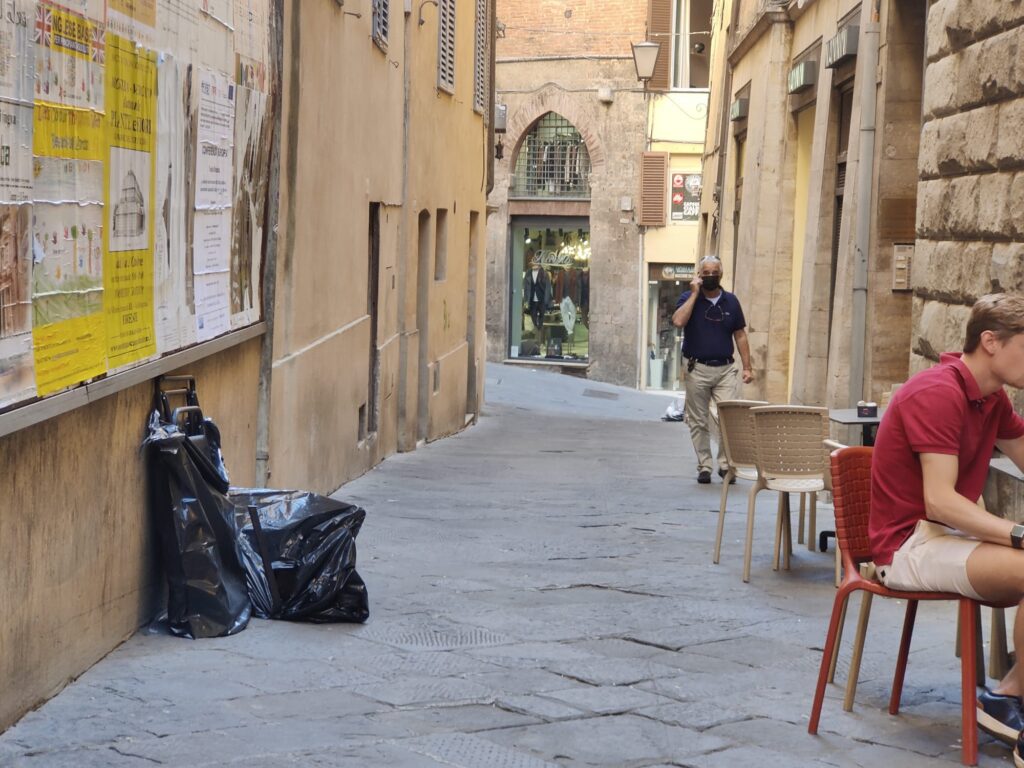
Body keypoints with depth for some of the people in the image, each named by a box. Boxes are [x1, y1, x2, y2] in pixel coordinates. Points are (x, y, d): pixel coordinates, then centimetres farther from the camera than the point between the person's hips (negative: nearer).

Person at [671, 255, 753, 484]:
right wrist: (694, 294, -14)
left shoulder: (731, 301, 8)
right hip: (697, 369, -1)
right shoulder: (688, 298, 1)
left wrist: (747, 367, 7)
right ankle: (704, 467, 13)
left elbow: (740, 335, 12)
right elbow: (678, 321, -20)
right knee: (699, 422, 4)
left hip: (725, 369, 1)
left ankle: (726, 464, 1)